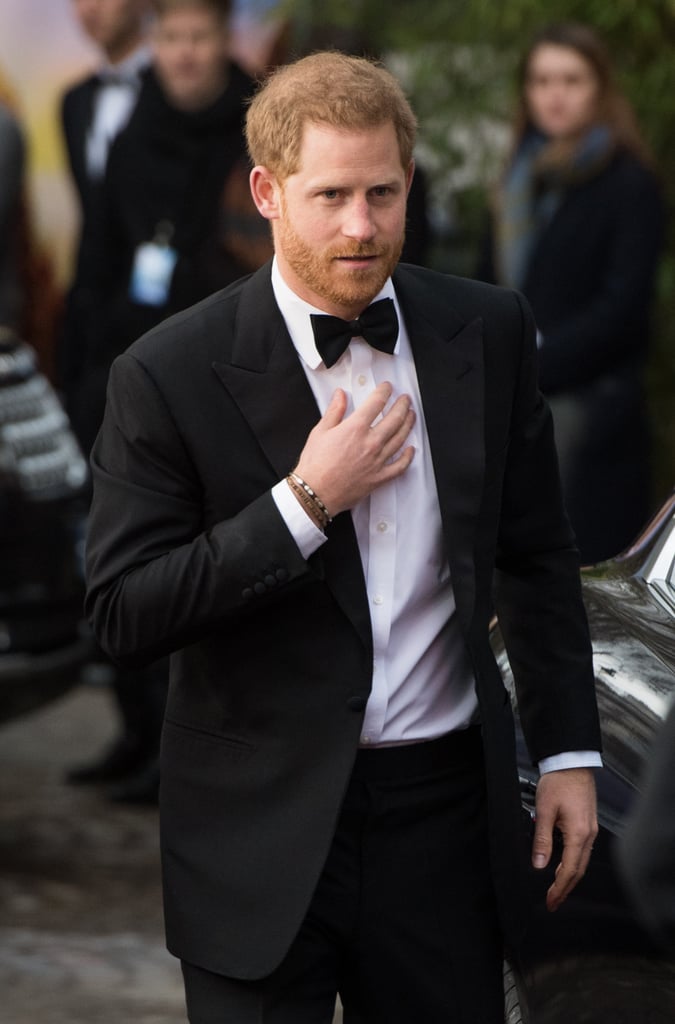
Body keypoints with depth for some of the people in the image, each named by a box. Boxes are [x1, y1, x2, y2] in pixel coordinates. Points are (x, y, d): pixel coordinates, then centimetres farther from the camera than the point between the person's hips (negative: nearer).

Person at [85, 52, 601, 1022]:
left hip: (444, 800, 3)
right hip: (264, 825, -3)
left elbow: (537, 556, 11)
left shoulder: (488, 331, 2)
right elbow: (121, 616, -14)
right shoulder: (170, 373, -10)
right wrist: (307, 502, -19)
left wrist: (568, 752, 8)